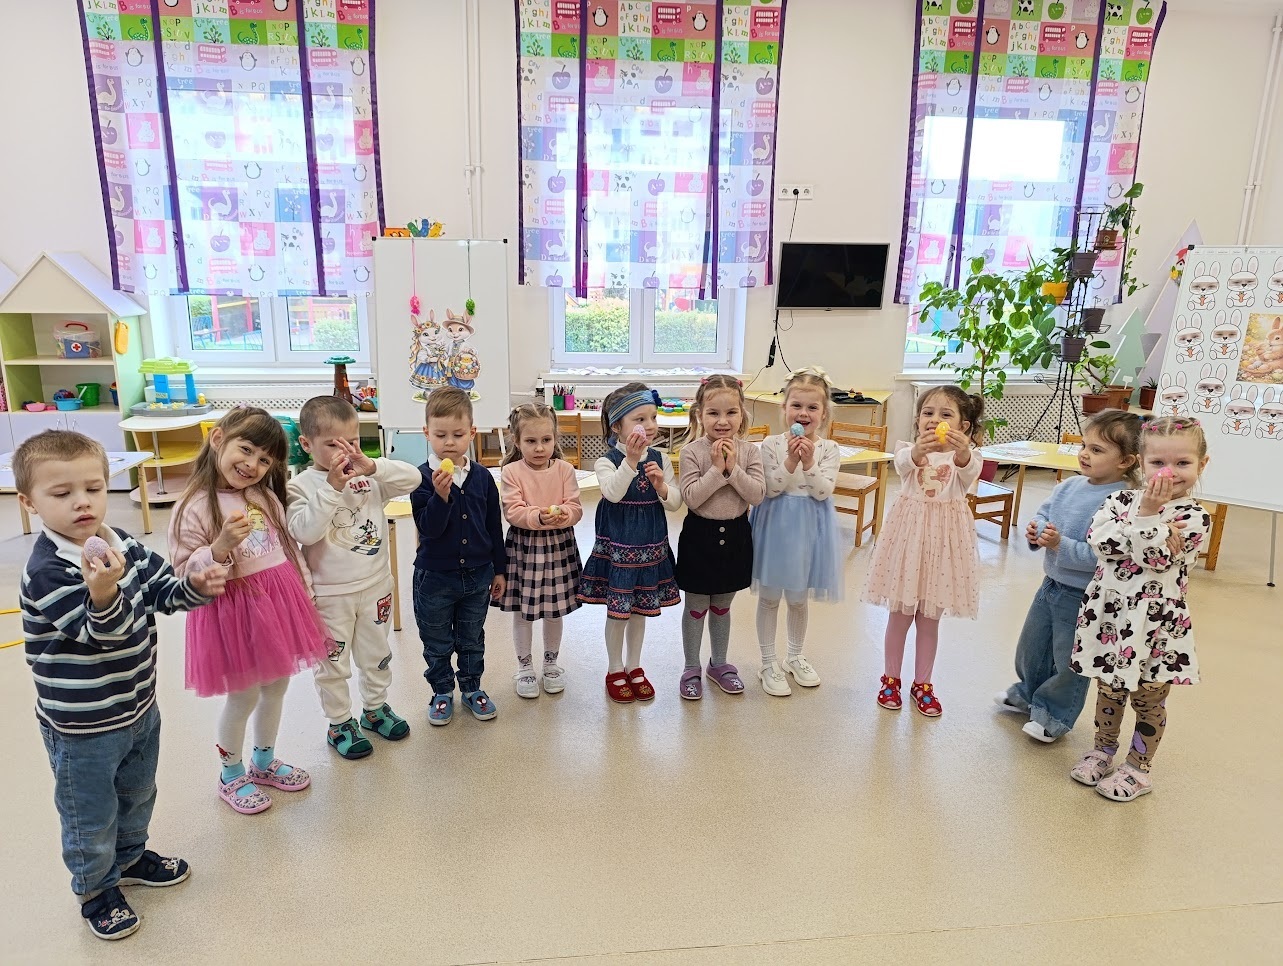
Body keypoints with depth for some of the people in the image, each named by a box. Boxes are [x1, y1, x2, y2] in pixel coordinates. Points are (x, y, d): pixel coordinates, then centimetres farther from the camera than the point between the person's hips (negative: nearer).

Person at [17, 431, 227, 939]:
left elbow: (162, 590, 4)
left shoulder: (121, 543, -6)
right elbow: (102, 634, -30)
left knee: (137, 796, 29)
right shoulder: (46, 571, -28)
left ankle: (130, 857, 54)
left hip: (139, 708, 7)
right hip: (82, 727, -7)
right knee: (92, 818, 16)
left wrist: (197, 586, -18)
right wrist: (104, 593, -51)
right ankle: (96, 890, 41)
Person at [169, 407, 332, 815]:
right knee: (243, 696, 8)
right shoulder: (194, 507, -14)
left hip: (278, 602, 6)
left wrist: (305, 591, 11)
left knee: (276, 687, 19)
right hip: (233, 609, -6)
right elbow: (185, 573, -14)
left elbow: (289, 547, 11)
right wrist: (221, 547, -30)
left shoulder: (265, 496, 2)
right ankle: (232, 776, 33)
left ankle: (264, 762, 42)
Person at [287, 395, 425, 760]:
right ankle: (339, 724, 30)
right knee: (333, 663, 12)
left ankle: (375, 708, 42)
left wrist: (372, 466, -28)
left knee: (376, 654, 21)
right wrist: (332, 488, -31)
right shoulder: (301, 486, -12)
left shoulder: (369, 475, -3)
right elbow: (305, 531, -26)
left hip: (375, 585, 4)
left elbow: (413, 478, -15)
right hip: (329, 594, -3)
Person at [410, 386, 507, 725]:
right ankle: (442, 692, 32)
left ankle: (472, 687, 36)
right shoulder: (423, 478, -13)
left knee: (472, 639, 18)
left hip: (477, 574, 3)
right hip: (435, 576, -2)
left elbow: (494, 527, 4)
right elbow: (429, 528, -22)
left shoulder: (482, 477, -3)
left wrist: (499, 569, 8)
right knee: (437, 643, 14)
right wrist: (441, 495, -37)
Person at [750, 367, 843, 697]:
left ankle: (795, 656, 38)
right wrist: (790, 462, -26)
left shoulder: (828, 449, -5)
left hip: (809, 528, 1)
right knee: (769, 597, 9)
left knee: (798, 598, 17)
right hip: (776, 524, -1)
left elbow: (823, 491, -14)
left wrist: (808, 462, -26)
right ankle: (768, 663, 24)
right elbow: (770, 489, -14)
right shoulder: (772, 445, -9)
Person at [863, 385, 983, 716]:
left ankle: (922, 683, 29)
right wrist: (919, 449, -51)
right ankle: (890, 679, 28)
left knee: (929, 618, 13)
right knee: (899, 615, 10)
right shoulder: (909, 451, -4)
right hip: (909, 535, 0)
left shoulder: (962, 456, -3)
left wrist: (962, 451, -51)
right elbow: (904, 462, -28)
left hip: (943, 540, 0)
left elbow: (971, 471, -28)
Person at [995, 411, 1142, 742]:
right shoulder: (1069, 486, -2)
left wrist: (1061, 545, -33)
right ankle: (1028, 693, 48)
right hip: (1051, 584, 8)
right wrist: (1036, 531, -13)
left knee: (1069, 659, 12)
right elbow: (1043, 514, 8)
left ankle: (1055, 715, 32)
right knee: (1031, 645, 24)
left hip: (1083, 596, -7)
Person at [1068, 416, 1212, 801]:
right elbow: (1097, 537, -16)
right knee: (1109, 690, 19)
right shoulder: (1123, 499, 1)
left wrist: (1148, 515, -21)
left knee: (1149, 699, 12)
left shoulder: (1194, 518, -9)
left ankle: (1138, 769, 28)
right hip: (1110, 613, 3)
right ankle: (1103, 749, 39)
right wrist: (1146, 517, -21)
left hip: (1155, 622, -3)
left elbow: (1159, 559, -21)